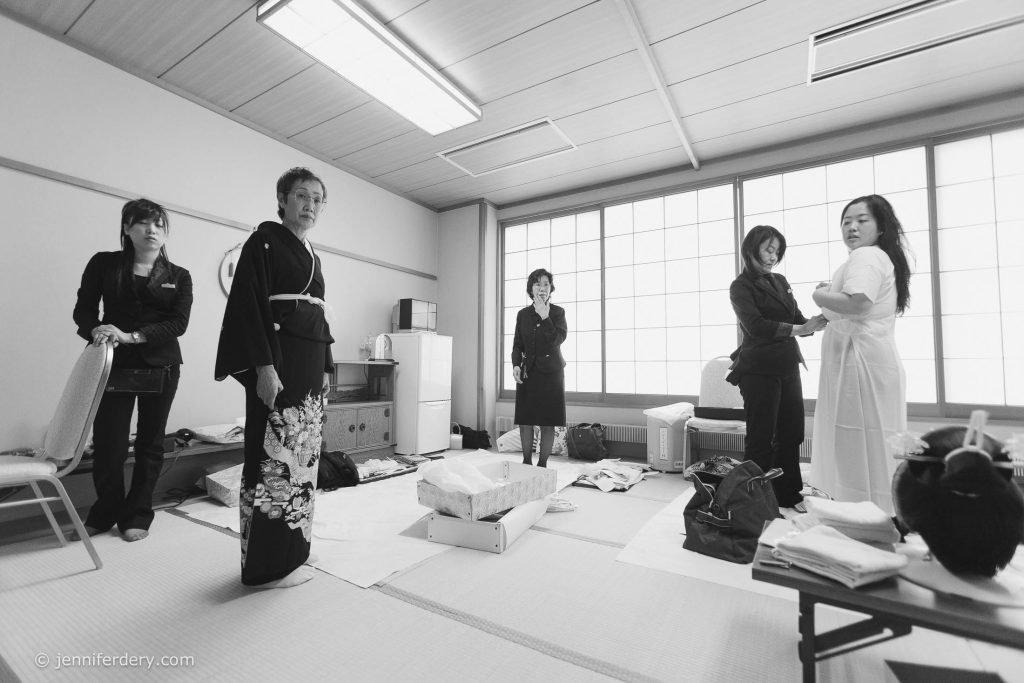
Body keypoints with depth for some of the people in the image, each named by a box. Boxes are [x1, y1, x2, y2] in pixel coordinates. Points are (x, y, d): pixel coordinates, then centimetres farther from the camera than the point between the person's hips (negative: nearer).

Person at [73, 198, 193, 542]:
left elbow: (179, 323, -7)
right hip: (114, 364, 0)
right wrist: (97, 332, -17)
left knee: (150, 442, 6)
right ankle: (105, 513, 24)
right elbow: (83, 309, 4)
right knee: (108, 444, -1)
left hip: (161, 367, 0)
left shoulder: (179, 277, 5)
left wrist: (131, 335, -20)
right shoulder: (104, 263, 7)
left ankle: (137, 515, 21)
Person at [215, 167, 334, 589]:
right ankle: (267, 566, 9)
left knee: (301, 458, 11)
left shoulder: (311, 254, 20)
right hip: (278, 362, -8)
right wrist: (263, 365, -20)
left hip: (310, 365, 8)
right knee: (274, 459, -4)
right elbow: (250, 304, -12)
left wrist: (325, 366, 16)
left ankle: (290, 551, 23)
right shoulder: (265, 240, -2)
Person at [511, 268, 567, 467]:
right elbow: (517, 344, 9)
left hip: (551, 372, -2)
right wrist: (516, 364, -7)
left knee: (547, 423, 2)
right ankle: (526, 462, 20)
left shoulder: (558, 312, 1)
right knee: (524, 421, 5)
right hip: (527, 372, 2)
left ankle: (542, 464, 15)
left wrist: (545, 316, -17)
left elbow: (557, 340, -13)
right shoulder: (523, 314, 8)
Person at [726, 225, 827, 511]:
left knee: (791, 434, 11)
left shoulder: (780, 281, 16)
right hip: (759, 370, -7)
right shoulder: (741, 286, -5)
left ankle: (788, 494, 24)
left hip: (788, 368, 7)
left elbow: (797, 319, 15)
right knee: (761, 438, -1)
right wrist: (799, 329, -26)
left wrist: (818, 321, -6)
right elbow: (756, 325, -19)